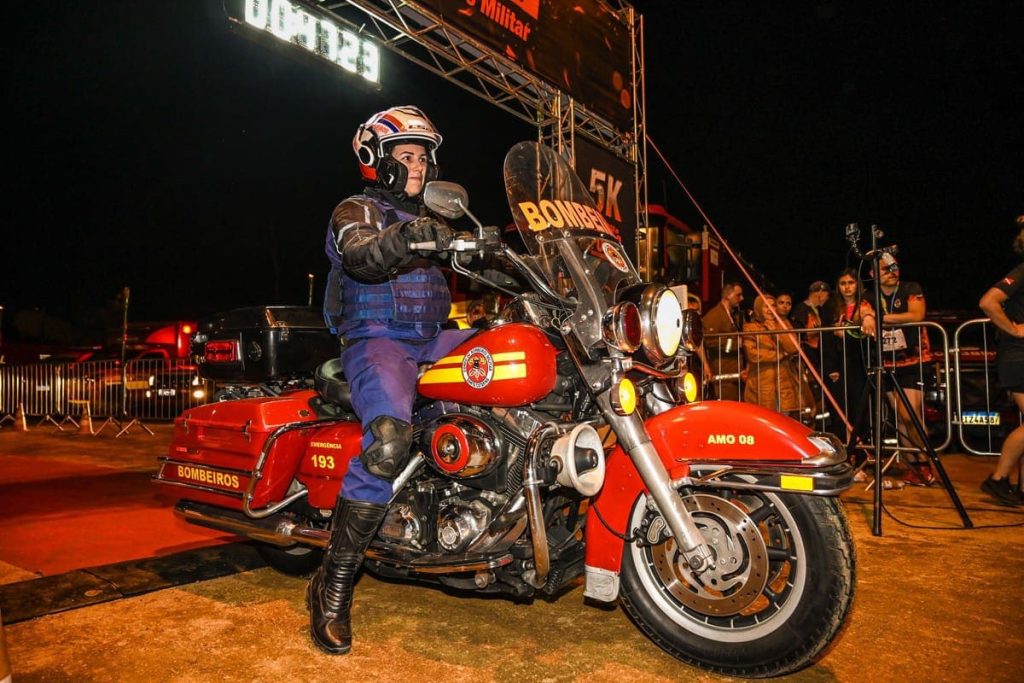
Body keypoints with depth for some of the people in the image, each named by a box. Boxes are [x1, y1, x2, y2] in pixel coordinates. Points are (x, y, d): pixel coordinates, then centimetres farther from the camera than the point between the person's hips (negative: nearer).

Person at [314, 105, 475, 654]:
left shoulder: (427, 219, 26)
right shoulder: (356, 211, 3)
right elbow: (360, 259, -22)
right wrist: (404, 237, -40)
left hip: (432, 342, 7)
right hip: (377, 342, -7)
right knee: (390, 440, -33)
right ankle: (332, 588, -21)